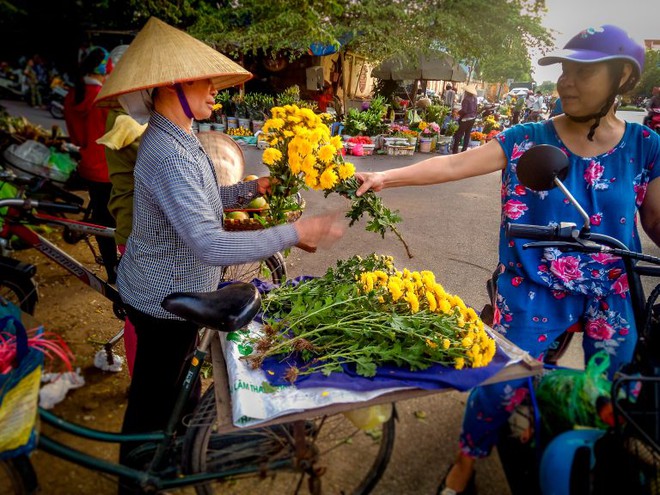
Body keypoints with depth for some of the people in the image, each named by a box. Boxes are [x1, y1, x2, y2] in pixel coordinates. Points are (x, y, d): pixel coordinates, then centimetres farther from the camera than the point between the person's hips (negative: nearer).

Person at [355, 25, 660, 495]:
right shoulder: (527, 140, -7)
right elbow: (454, 165, -14)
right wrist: (385, 177, -23)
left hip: (613, 293, 3)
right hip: (536, 288, -2)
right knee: (503, 383, -5)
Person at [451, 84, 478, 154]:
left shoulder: (466, 99, -17)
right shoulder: (474, 99, 5)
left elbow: (464, 110, -20)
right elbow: (475, 109, 10)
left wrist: (458, 112, -5)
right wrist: (474, 116, 19)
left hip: (465, 119, -7)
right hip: (472, 118, 7)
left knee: (459, 134, -1)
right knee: (467, 134, 11)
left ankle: (455, 150, -1)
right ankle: (464, 149, 15)